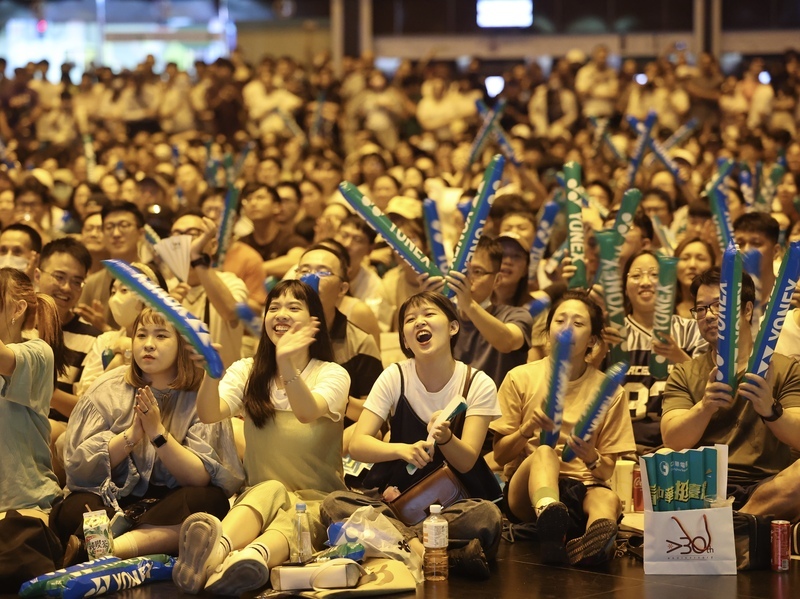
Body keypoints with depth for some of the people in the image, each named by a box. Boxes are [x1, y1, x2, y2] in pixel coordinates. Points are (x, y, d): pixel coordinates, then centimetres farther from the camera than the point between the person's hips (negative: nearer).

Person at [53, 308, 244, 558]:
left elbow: (201, 477, -8)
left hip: (171, 505, 0)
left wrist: (158, 432, -19)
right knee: (73, 509, -30)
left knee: (210, 500, -33)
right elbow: (79, 466, -1)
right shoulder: (107, 390, 6)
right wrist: (132, 433, -14)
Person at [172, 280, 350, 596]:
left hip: (318, 501, -1)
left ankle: (255, 556, -74)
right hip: (257, 496, 1)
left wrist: (286, 363, -43)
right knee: (272, 490, -35)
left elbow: (307, 412, -25)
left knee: (291, 518, -37)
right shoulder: (248, 372, 8)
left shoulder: (333, 374, -1)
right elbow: (209, 413, -13)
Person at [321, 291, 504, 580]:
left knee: (487, 515, -36)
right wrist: (401, 449, -31)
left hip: (454, 498, -2)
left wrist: (444, 437, -34)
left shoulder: (478, 384, -5)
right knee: (335, 503, -28)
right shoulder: (395, 377, -2)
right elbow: (357, 445, -10)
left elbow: (466, 463, -12)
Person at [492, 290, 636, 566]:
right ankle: (548, 513, -69)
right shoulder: (521, 378, 9)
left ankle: (596, 538, -69)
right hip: (525, 490, -2)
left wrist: (591, 457, -15)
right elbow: (500, 455, 8)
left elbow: (607, 471, 8)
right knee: (544, 450, -35)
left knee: (607, 498, -34)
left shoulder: (608, 390, 10)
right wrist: (527, 430, -12)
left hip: (583, 486, 2)